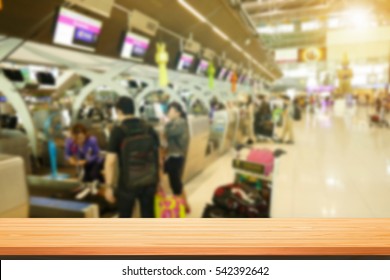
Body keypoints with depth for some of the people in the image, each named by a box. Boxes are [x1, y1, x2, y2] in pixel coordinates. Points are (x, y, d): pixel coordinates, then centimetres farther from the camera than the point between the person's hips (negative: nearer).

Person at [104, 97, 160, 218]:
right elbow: (157, 155, 7)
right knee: (148, 216, 16)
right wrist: (157, 179, 16)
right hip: (149, 181, 4)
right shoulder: (149, 129, 2)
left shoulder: (118, 131, -11)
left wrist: (109, 186, -7)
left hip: (128, 183, -4)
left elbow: (110, 162, -15)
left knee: (124, 217, 15)